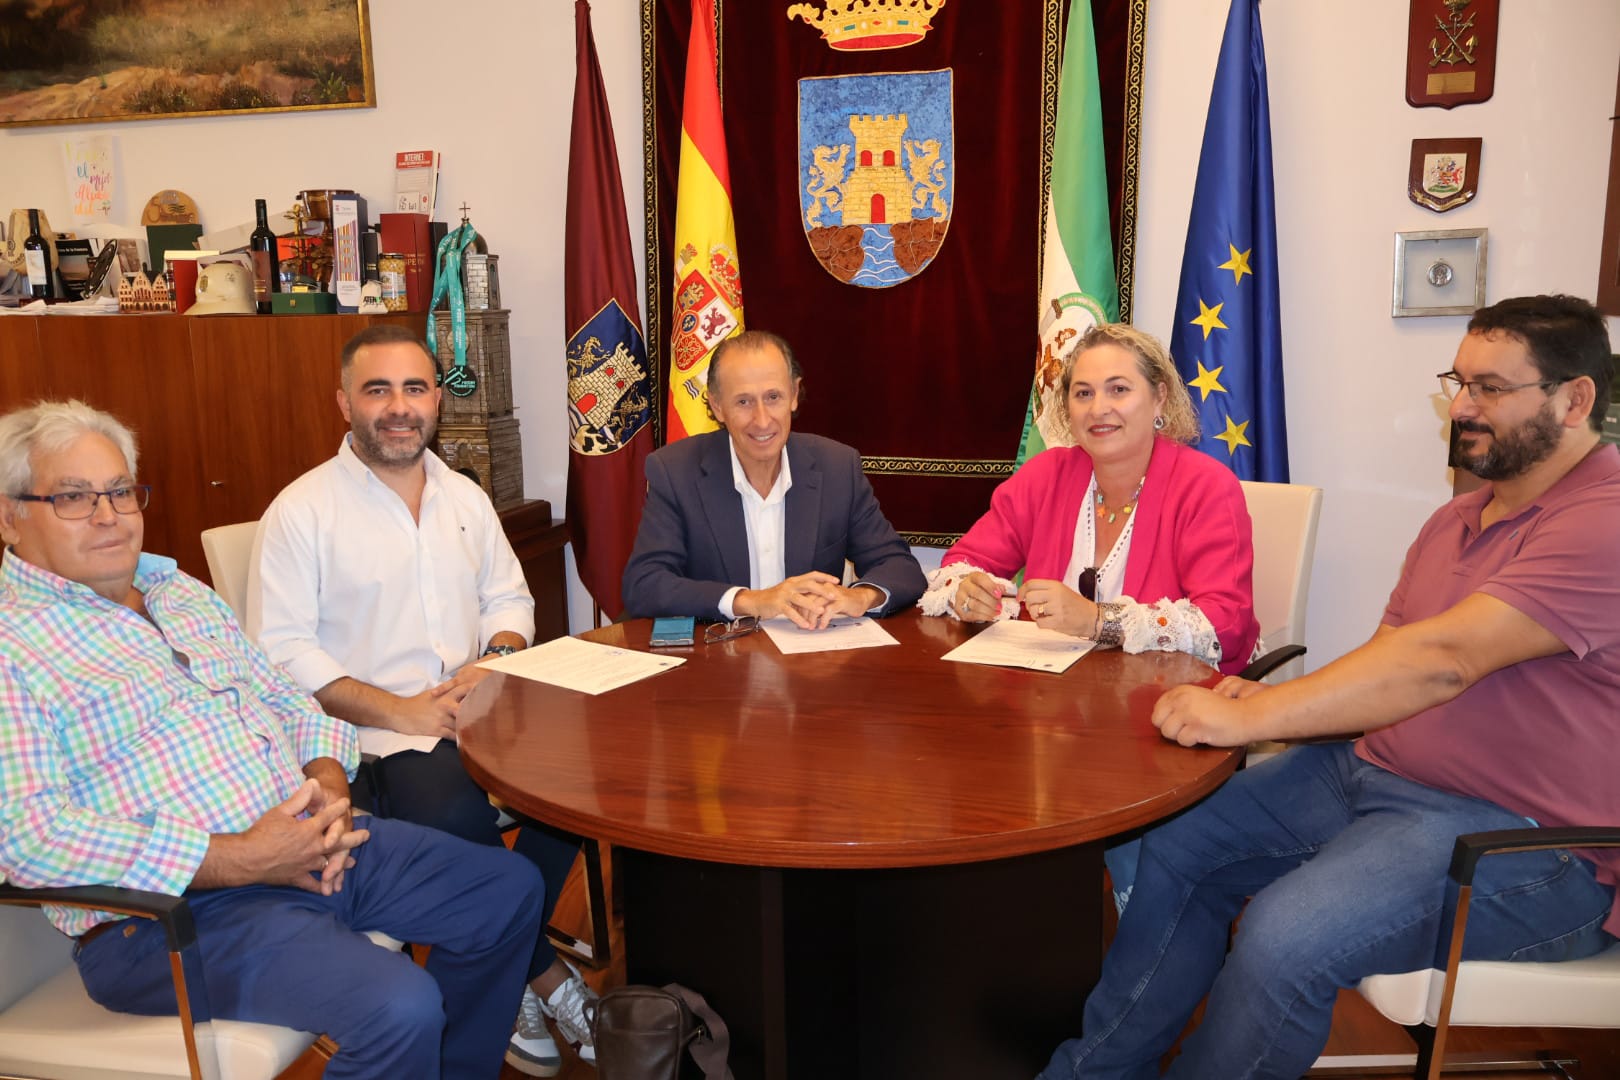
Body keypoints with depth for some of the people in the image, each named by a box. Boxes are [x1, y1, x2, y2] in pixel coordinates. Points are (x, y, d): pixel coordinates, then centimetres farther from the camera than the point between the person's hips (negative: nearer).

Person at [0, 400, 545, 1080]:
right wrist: (242, 860, -21)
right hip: (176, 910, -8)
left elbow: (288, 702, 20)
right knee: (398, 1006, -28)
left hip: (309, 846, 8)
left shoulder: (180, 591, 16)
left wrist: (327, 781, -3)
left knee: (510, 890, 8)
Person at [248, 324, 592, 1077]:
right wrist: (397, 711, -17)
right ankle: (544, 974, -6)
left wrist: (498, 660, -6)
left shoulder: (466, 498, 14)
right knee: (459, 816, -33)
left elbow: (509, 597, 18)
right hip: (373, 738, -4)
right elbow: (282, 649, -8)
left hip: (480, 715, 5)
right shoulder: (303, 510, -3)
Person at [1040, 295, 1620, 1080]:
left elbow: (1443, 659, -27)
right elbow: (1388, 668, 11)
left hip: (1522, 837, -8)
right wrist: (1271, 700, -8)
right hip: (1371, 773, 9)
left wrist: (1250, 718, -27)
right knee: (1175, 847, -1)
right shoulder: (1455, 521, 13)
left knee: (1283, 940, -29)